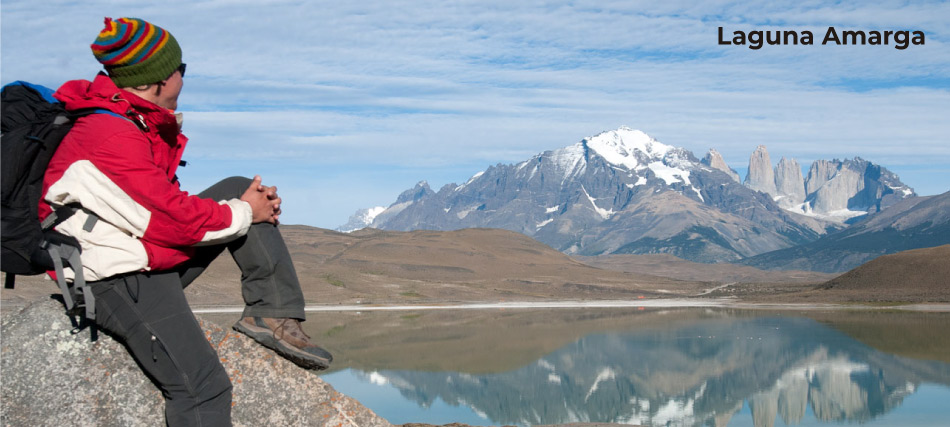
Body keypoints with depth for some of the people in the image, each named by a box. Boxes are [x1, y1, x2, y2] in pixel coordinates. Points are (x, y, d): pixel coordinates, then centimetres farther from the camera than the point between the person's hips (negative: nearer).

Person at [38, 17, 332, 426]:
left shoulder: (138, 122, 7)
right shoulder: (112, 138, -24)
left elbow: (166, 201, 12)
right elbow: (175, 219, -23)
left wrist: (249, 201, -2)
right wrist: (244, 212, -7)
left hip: (155, 258, 10)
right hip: (120, 280, -10)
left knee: (239, 189, 6)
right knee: (202, 388, -18)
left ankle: (271, 313, 0)